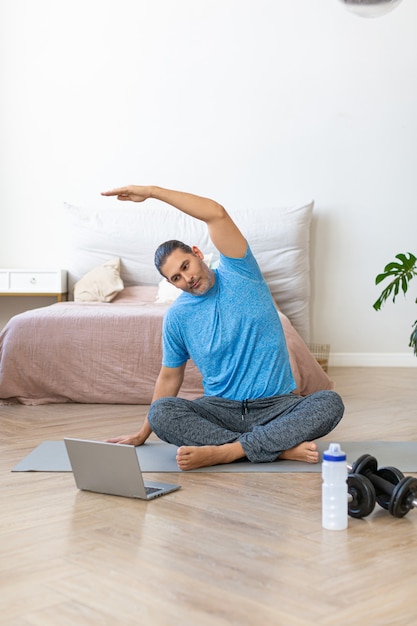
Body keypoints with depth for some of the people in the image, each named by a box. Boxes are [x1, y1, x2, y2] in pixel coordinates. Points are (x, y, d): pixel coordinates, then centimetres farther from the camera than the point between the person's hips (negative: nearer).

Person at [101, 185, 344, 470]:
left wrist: (151, 191, -14)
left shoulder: (239, 274, -1)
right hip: (220, 408, 2)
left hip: (276, 406, -1)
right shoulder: (177, 316, 4)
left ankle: (226, 451, -34)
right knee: (160, 412, -27)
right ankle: (281, 448, -32)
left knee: (330, 403, -30)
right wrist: (143, 433, 19)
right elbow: (169, 377, 15)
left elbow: (217, 214, -15)